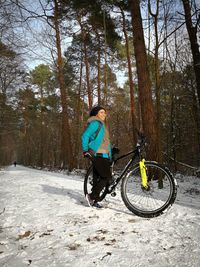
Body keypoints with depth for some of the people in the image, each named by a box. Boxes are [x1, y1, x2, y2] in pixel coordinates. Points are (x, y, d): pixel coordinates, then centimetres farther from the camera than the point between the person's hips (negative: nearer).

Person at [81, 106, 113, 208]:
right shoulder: (95, 123, -6)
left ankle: (94, 201, 17)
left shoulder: (102, 124, 24)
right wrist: (85, 150, -17)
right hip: (97, 155, -9)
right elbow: (85, 136, -14)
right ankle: (92, 196, -2)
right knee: (108, 178, -11)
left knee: (98, 179, 10)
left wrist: (110, 155, 22)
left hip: (104, 155, 9)